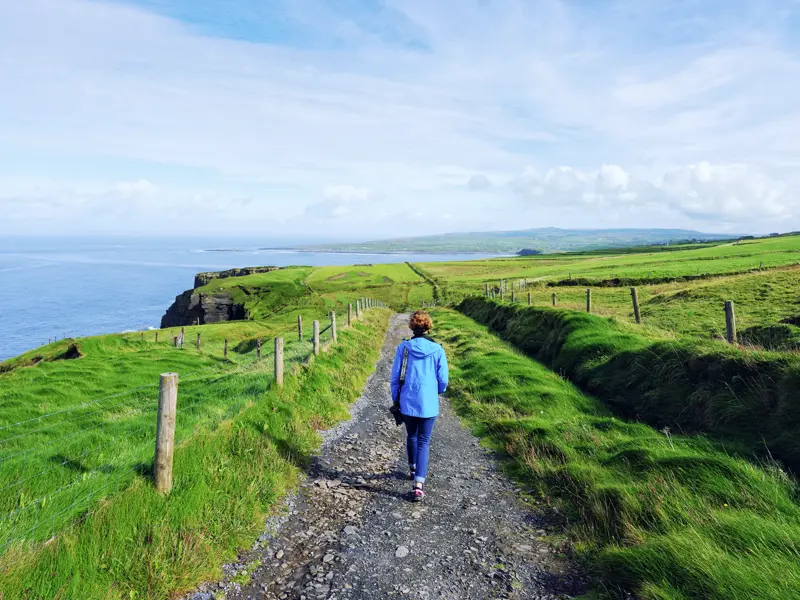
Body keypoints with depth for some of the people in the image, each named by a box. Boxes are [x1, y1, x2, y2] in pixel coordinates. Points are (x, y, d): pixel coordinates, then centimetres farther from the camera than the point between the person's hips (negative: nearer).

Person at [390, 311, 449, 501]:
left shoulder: (403, 347, -7)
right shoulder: (437, 349, -7)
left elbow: (395, 375, -1)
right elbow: (443, 380, -2)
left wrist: (395, 399, 12)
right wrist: (439, 391, 20)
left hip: (407, 402, 1)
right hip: (428, 404, -1)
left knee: (411, 436, 23)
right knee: (424, 441, 6)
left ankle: (414, 469, 43)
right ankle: (418, 483, -6)